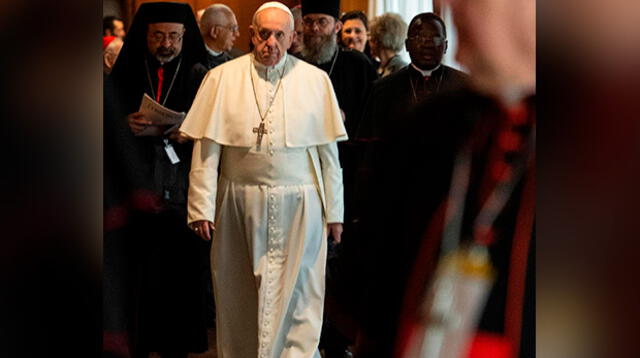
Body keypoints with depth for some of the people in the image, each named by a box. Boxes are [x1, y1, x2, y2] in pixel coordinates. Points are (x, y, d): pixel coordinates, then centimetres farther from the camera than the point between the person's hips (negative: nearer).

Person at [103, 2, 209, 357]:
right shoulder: (122, 78, 9)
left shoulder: (201, 79, 4)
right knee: (135, 272, 0)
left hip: (181, 192, -1)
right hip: (133, 191, 1)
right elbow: (105, 133, 8)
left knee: (179, 273, -2)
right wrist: (125, 125, -12)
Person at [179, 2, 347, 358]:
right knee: (239, 294, 8)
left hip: (298, 207, 0)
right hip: (240, 204, 0)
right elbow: (206, 148, -1)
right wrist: (202, 208, -6)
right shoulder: (222, 78, 2)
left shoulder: (315, 80, 4)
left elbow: (328, 151, 5)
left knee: (298, 293, 0)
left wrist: (334, 211, 4)